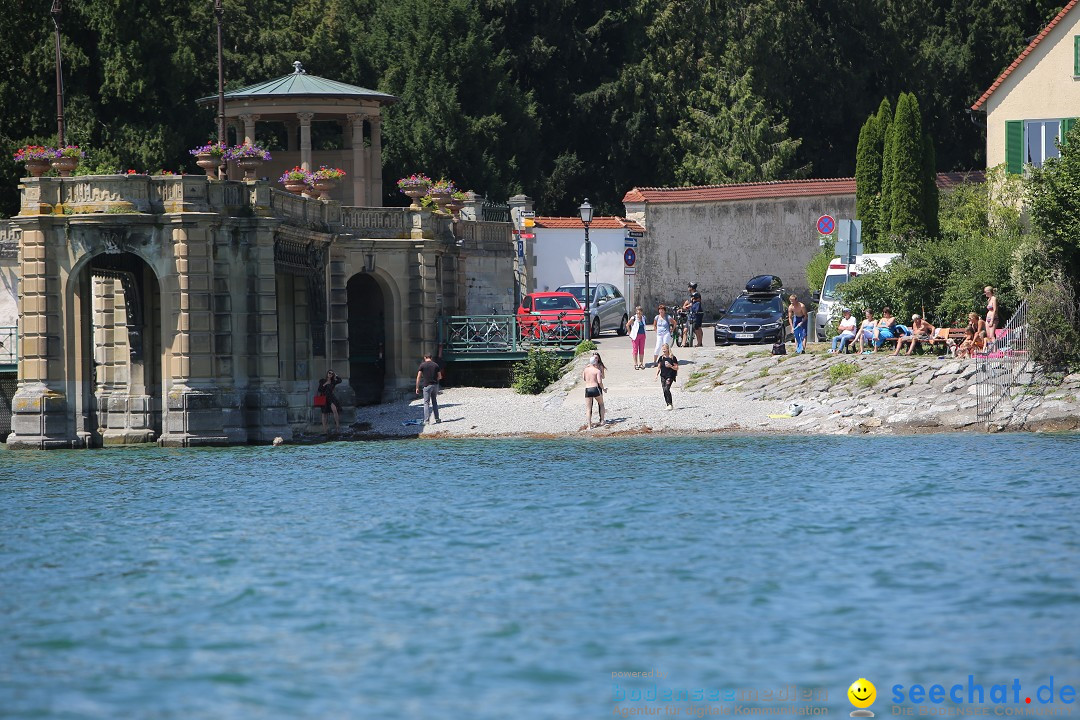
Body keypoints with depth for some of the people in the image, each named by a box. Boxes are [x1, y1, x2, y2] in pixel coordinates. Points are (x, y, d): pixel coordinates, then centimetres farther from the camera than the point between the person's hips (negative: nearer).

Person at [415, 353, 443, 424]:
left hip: (427, 385, -3)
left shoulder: (422, 365, -2)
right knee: (434, 402, 17)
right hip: (435, 385, 3)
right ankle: (437, 419, 18)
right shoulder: (436, 365, 6)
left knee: (426, 403, -1)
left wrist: (417, 387, 0)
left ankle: (427, 420, -8)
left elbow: (418, 377, -5)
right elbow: (440, 377, 8)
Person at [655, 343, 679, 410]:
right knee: (664, 390, 1)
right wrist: (657, 374, 3)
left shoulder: (672, 358, -5)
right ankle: (668, 405, 9)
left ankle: (670, 404, -14)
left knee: (667, 389, -19)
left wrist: (670, 366, -19)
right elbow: (659, 367, 15)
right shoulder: (661, 358, 8)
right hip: (663, 376, 5)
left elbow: (676, 368, -3)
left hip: (670, 376, -5)